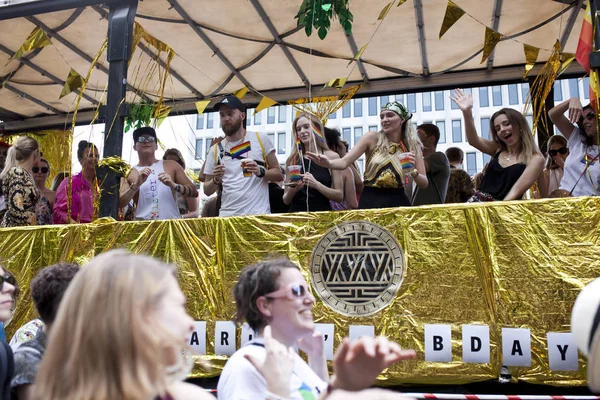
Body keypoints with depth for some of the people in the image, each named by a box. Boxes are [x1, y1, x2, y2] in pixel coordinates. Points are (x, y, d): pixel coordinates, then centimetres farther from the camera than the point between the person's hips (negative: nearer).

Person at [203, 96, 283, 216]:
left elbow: (278, 174, 6)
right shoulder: (215, 150, 10)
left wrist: (260, 172, -13)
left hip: (258, 214, -2)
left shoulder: (261, 139, 4)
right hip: (227, 216, 2)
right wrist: (216, 180, -8)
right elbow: (207, 190, 13)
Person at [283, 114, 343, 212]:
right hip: (297, 213, 2)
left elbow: (340, 196, -3)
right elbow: (286, 200, 8)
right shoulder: (292, 160, 4)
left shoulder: (331, 157, 0)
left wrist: (317, 185, -16)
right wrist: (292, 190, -11)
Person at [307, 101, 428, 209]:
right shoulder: (372, 138, -1)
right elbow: (344, 162, -10)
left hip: (398, 202, 2)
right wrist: (328, 163, -31)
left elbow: (424, 184, 6)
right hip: (370, 201, -1)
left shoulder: (413, 146, 4)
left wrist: (413, 171, -14)